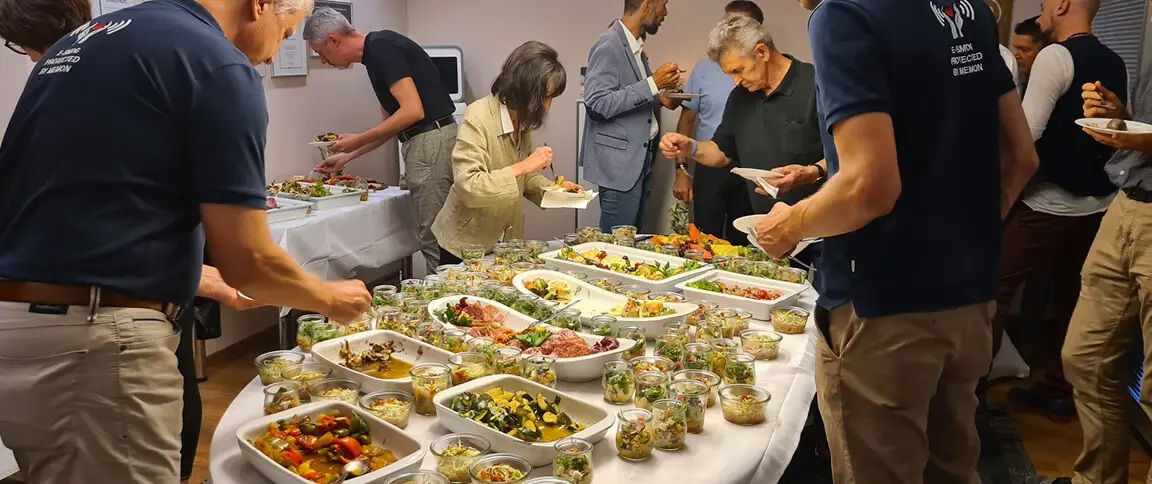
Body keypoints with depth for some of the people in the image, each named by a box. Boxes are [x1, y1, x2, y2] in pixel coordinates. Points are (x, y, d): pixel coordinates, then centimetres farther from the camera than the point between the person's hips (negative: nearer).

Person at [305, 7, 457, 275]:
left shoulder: (381, 48, -12)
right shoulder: (378, 49, 17)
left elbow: (413, 111, -21)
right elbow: (392, 123, 23)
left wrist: (359, 139, -11)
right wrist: (346, 157, 25)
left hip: (431, 142, -10)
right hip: (428, 142, 10)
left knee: (434, 239, -3)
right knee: (437, 237, 13)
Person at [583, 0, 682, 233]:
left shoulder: (636, 46, 13)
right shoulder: (609, 45, -14)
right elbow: (597, 103, -22)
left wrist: (659, 97, 4)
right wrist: (652, 84, -22)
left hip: (640, 157, 9)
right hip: (619, 160, -9)